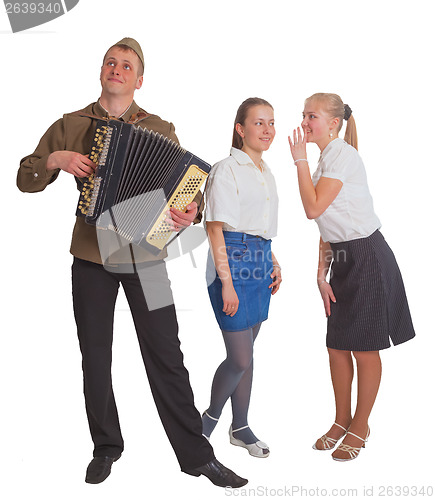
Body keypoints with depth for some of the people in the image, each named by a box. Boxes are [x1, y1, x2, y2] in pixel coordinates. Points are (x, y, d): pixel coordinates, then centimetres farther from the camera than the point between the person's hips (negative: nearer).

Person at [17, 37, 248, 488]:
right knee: (96, 358, 9)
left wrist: (190, 212, -19)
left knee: (166, 358, -1)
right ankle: (106, 448, 27)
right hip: (91, 256, 2)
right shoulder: (70, 126, 9)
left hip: (145, 255, -1)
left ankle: (197, 455, 9)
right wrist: (54, 159, -9)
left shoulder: (159, 130, 6)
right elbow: (25, 180, 11)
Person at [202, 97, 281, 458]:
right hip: (233, 262, -8)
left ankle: (240, 427, 28)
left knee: (247, 353, 14)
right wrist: (226, 282, -18)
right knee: (240, 358, -5)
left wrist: (272, 262, 14)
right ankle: (210, 418, 20)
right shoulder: (226, 171, -10)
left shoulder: (266, 173, 15)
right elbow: (216, 228, -14)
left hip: (260, 262, 8)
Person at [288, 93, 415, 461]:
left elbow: (313, 208, -23)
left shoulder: (343, 155, -14)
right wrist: (322, 273, 7)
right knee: (337, 345, 12)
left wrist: (300, 159, -14)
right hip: (343, 259, 9)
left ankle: (360, 426, 18)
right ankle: (342, 420, 28)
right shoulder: (325, 160, 14)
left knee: (364, 348, 2)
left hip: (367, 258, -9)